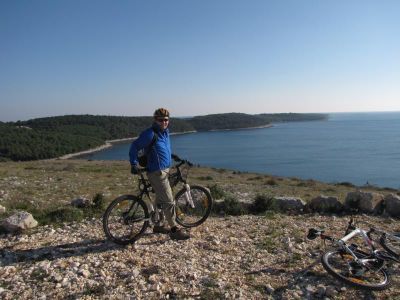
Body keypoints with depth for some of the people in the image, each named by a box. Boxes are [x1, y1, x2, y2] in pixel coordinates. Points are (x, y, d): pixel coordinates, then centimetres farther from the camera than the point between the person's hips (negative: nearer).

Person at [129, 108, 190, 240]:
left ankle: (157, 225, 32)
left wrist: (172, 158, 28)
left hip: (165, 170, 9)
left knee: (160, 199, 18)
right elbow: (134, 147, -12)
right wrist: (134, 164, -17)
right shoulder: (150, 133, -15)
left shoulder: (165, 132, 11)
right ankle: (174, 230, 2)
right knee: (169, 201, -8)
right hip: (157, 172, -9)